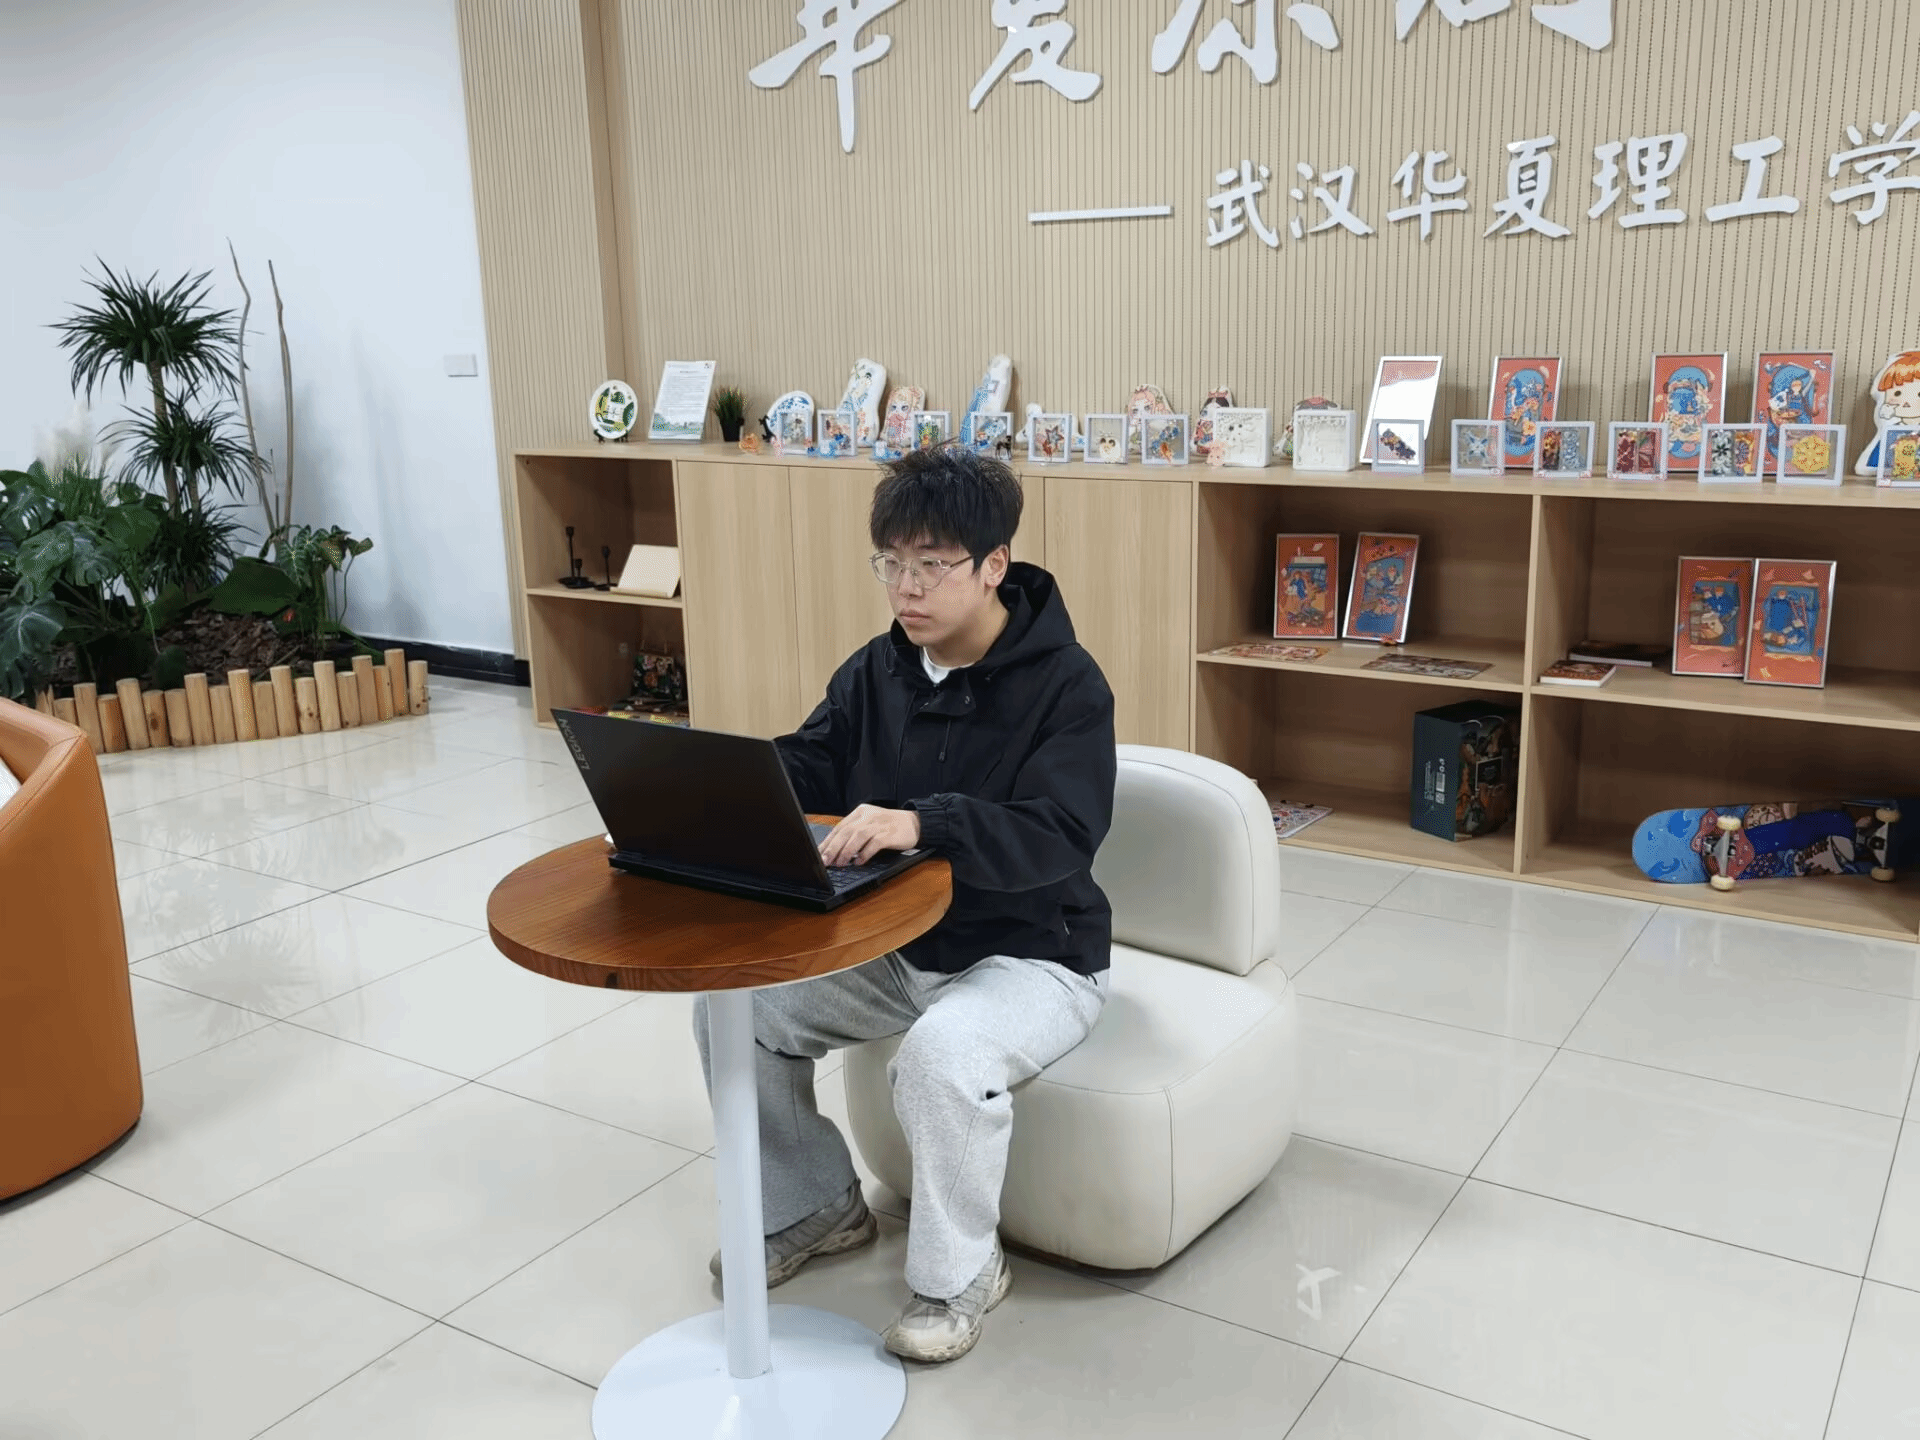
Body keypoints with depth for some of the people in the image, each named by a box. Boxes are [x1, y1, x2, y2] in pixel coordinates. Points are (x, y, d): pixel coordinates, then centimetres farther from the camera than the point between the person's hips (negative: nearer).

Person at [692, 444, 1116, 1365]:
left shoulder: (1065, 684, -18)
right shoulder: (876, 670, 2)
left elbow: (1060, 838, -30)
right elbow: (801, 771, 2)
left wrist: (922, 824, -45)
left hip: (1031, 957, -6)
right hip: (890, 946, 7)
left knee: (943, 1054, -35)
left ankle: (959, 1272, -5)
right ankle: (811, 1206, 17)